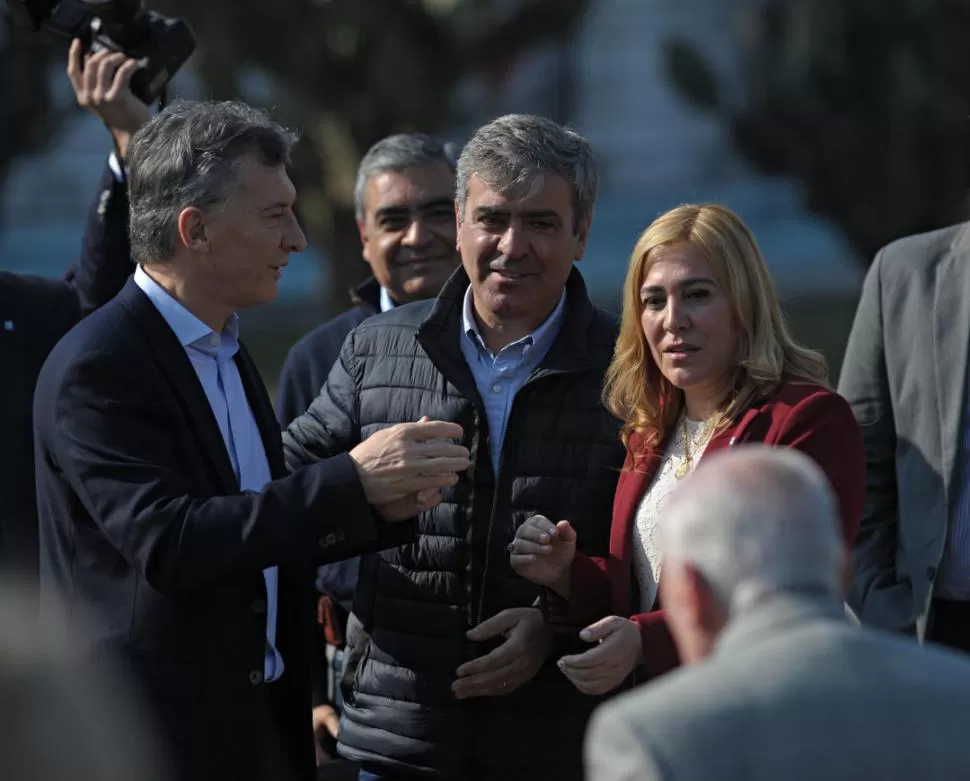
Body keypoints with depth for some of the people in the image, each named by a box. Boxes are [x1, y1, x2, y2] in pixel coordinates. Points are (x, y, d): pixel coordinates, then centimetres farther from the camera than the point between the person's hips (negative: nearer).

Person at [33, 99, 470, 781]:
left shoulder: (227, 353, 12)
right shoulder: (98, 367, -15)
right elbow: (166, 541, -26)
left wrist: (382, 504, -2)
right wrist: (351, 482, -26)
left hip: (261, 725, 8)